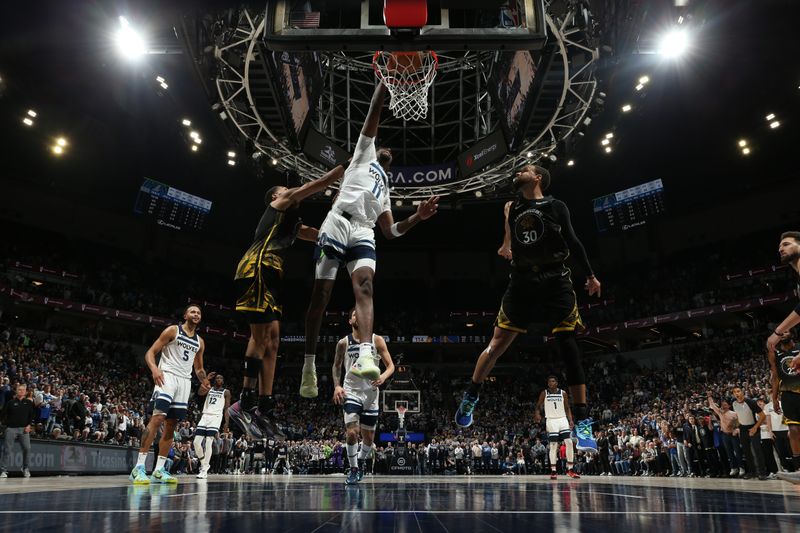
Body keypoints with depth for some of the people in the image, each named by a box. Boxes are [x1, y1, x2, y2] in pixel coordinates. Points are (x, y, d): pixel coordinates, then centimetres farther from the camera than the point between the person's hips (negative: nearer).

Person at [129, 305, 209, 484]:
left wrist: (204, 380, 1)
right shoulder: (173, 330, 1)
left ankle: (159, 470, 8)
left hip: (185, 381, 6)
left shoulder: (200, 342, 18)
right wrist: (154, 369, -25)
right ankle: (139, 467, -18)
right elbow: (150, 352, -4)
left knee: (171, 425, 5)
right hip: (167, 376, -6)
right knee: (158, 417, -20)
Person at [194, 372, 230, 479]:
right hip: (205, 416, 4)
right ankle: (204, 464, 17)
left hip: (216, 417, -4)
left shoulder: (226, 392, 8)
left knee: (208, 443, -15)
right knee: (196, 442, -3)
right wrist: (206, 379, -4)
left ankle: (204, 470, -13)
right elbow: (200, 392, -6)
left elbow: (227, 409, 4)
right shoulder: (209, 389, 17)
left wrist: (226, 423, -6)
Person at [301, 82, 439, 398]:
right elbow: (374, 113, 16)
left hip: (363, 234, 4)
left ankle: (366, 355, -42)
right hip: (338, 224, -4)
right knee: (321, 295, -6)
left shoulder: (385, 190, 35)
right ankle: (309, 363, 5)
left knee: (364, 286, -23)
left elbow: (390, 231, 25)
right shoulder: (365, 153, 26)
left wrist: (418, 217, 11)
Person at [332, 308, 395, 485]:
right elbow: (336, 366, 13)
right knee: (352, 433, -15)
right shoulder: (343, 343, -1)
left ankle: (360, 462, 39)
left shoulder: (377, 340, -3)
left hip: (371, 393, 1)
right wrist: (337, 386, -1)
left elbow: (391, 365, -3)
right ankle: (353, 469, 5)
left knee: (369, 437, 10)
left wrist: (383, 376, -24)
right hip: (351, 392, -1)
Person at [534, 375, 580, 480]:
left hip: (562, 420, 2)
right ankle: (553, 471, 4)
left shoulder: (563, 393, 6)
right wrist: (537, 415, -17)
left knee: (569, 442, -8)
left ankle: (570, 469, 2)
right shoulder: (544, 393, 1)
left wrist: (570, 420, -2)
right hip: (551, 421, -2)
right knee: (553, 446, -3)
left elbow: (567, 408, 11)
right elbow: (538, 406, 4)